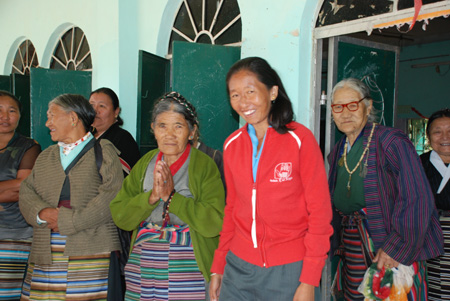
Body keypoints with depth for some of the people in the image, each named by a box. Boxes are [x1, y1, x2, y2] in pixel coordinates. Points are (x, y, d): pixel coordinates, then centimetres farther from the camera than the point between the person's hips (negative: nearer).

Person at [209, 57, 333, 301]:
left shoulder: (300, 139, -10)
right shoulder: (231, 145, 4)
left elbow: (320, 212, -9)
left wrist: (309, 281, -11)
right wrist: (218, 267, 10)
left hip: (288, 270, -4)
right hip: (238, 266, 4)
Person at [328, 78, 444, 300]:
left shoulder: (391, 142, -11)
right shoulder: (337, 152, 12)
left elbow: (417, 198, -18)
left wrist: (398, 247, -20)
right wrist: (332, 241, 13)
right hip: (353, 253, 6)